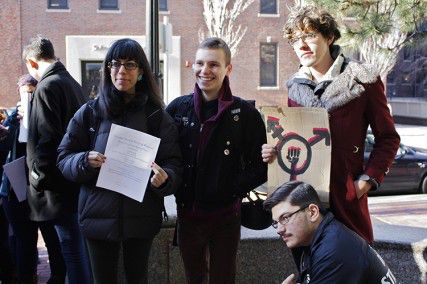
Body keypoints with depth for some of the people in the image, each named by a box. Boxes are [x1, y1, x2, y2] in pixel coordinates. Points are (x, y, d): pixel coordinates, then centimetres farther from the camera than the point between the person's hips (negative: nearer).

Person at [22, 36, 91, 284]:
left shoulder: (47, 87, -13)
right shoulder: (72, 83, 14)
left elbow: (47, 139, -20)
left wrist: (38, 178, -12)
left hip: (58, 186, -9)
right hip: (77, 180, 9)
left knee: (72, 246, -4)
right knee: (78, 243, 16)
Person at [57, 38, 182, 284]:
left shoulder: (157, 116, 1)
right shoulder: (90, 112, 2)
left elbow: (174, 164, -1)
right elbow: (64, 158, 4)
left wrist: (165, 178, -23)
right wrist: (85, 161, -17)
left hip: (141, 216, 0)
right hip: (99, 215, 0)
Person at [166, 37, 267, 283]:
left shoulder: (245, 113, -6)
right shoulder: (177, 108, 1)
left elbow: (260, 168, -3)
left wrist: (231, 191, -13)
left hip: (226, 217, -2)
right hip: (187, 214, 3)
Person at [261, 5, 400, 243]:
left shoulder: (362, 81, -3)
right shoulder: (295, 86, 11)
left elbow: (388, 138, 1)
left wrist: (368, 180, -9)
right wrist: (274, 152, 1)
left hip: (344, 195, -4)